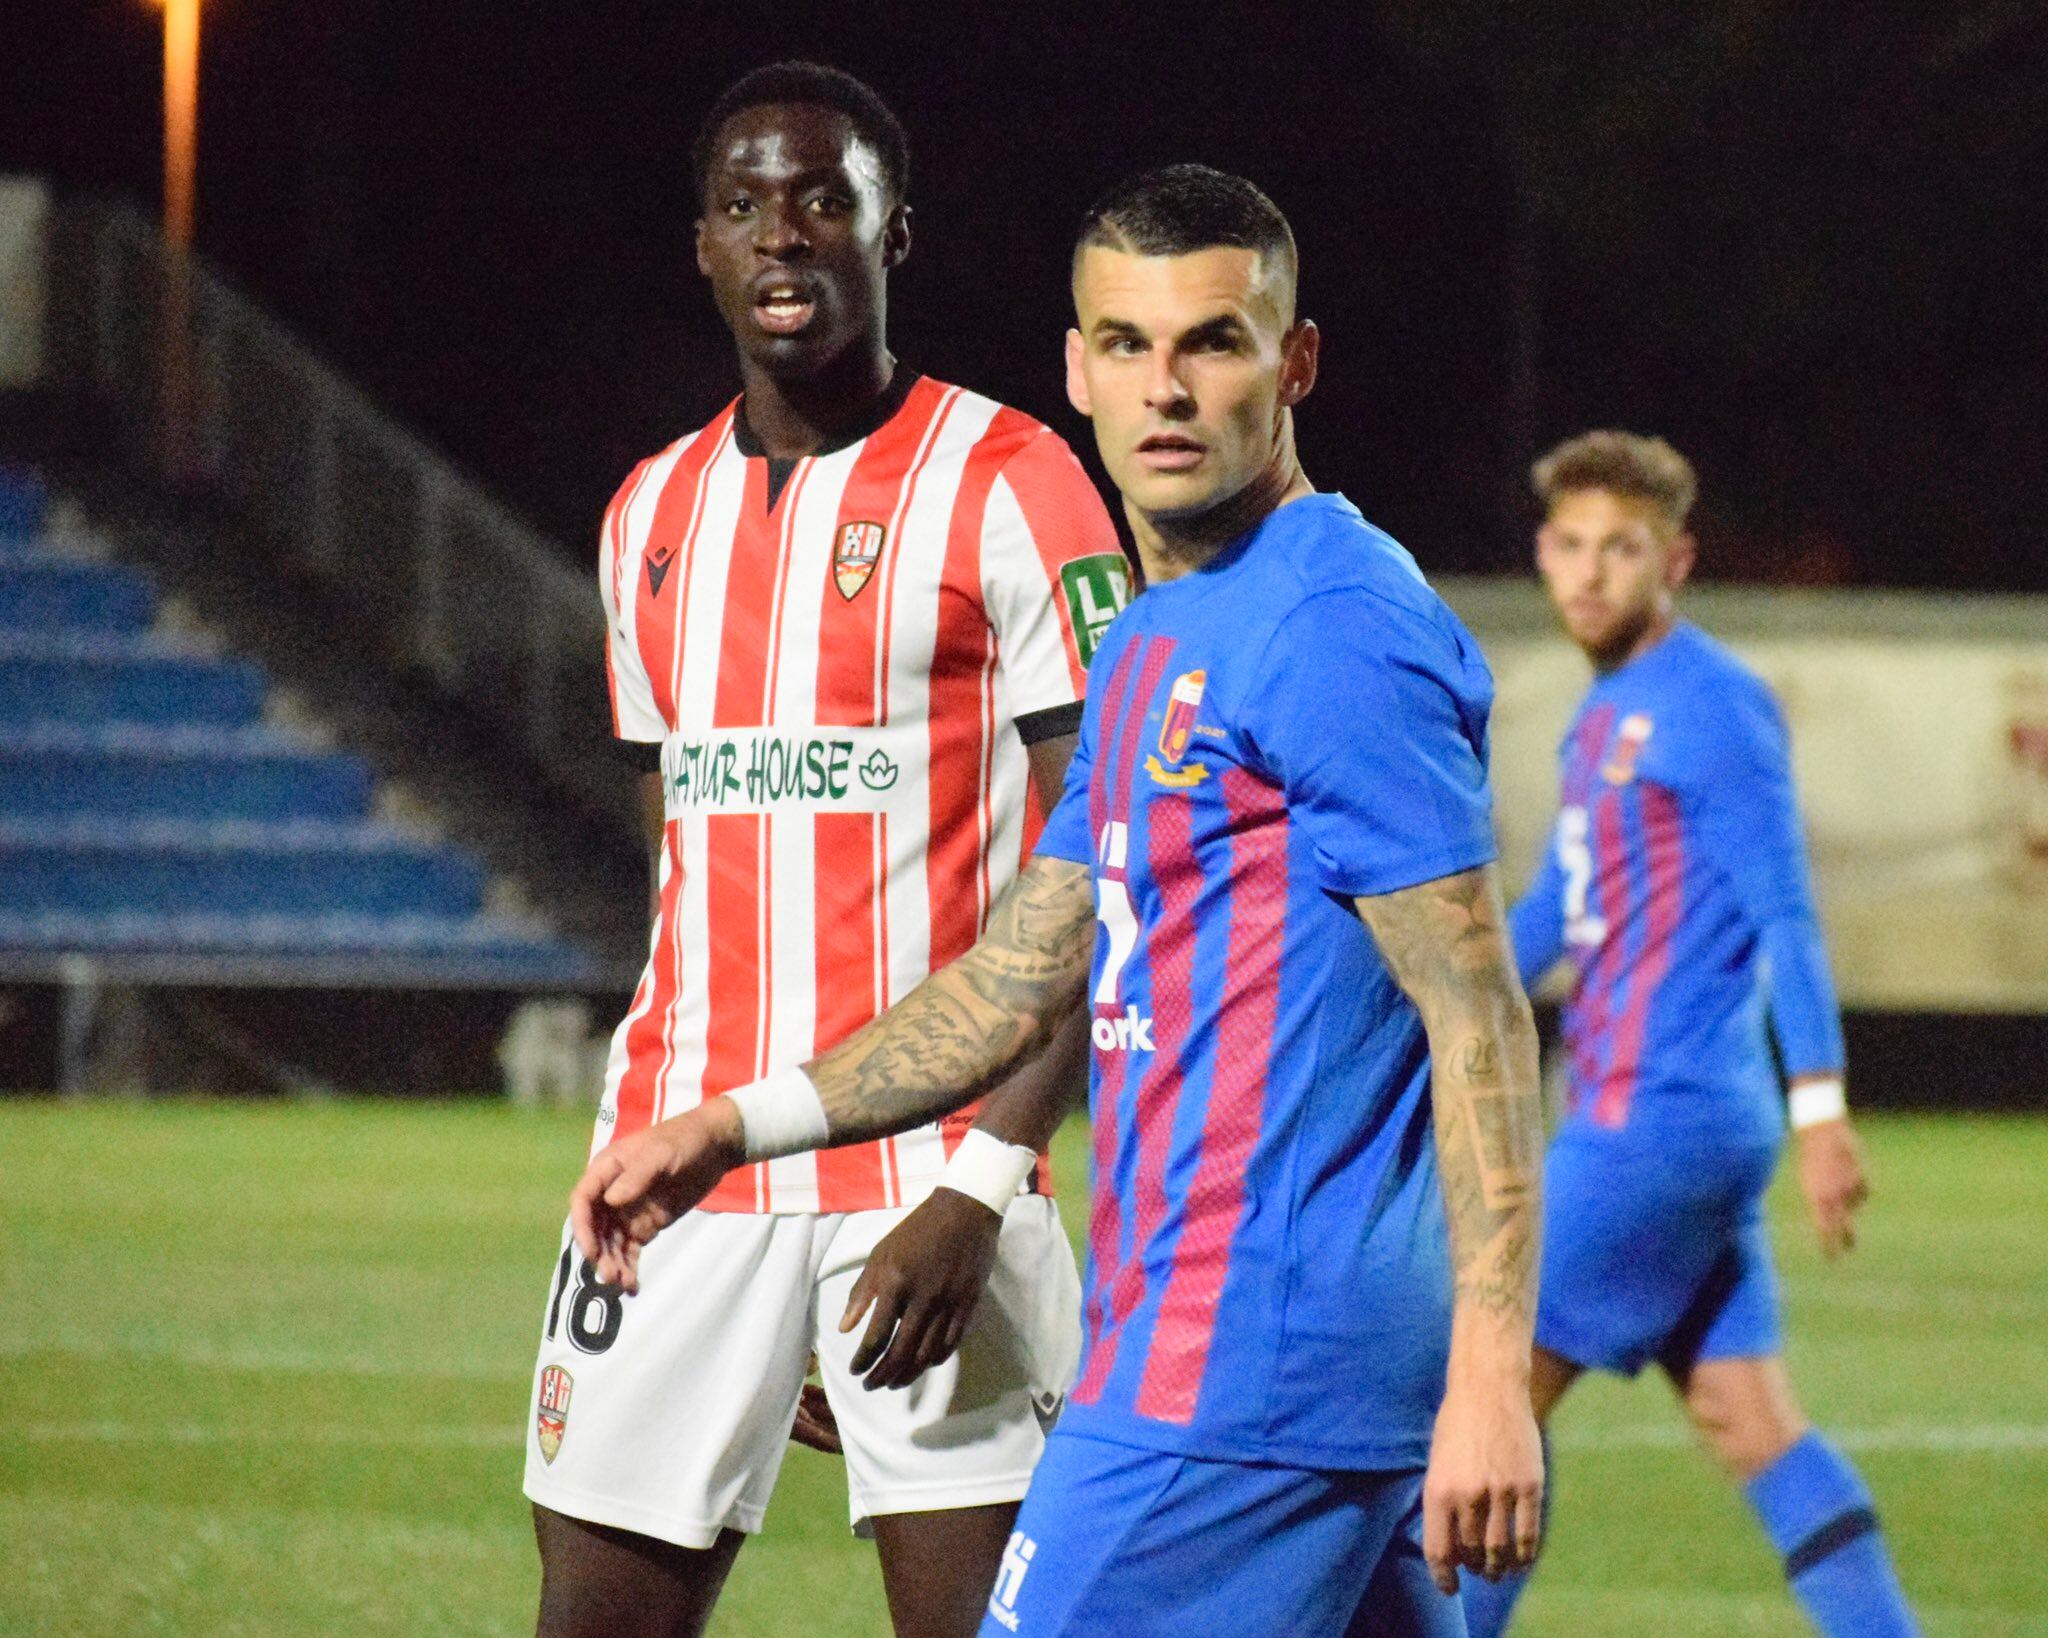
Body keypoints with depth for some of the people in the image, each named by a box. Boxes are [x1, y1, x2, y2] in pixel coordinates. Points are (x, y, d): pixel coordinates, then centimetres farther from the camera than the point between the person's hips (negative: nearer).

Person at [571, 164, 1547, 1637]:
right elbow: (1021, 981, 24)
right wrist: (733, 1127, 16)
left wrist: (1489, 1373, -22)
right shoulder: (1153, 643, 18)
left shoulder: (1341, 631, -13)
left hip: (1243, 1367, -10)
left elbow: (1481, 1019, -17)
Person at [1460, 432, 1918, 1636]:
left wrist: (1820, 1105, -19)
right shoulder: (1609, 712, 18)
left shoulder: (1714, 704, -9)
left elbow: (1785, 913, -14)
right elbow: (1554, 910, 28)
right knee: (1748, 1420, 5)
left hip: (1664, 1115, -9)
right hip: (1639, 1115, 9)